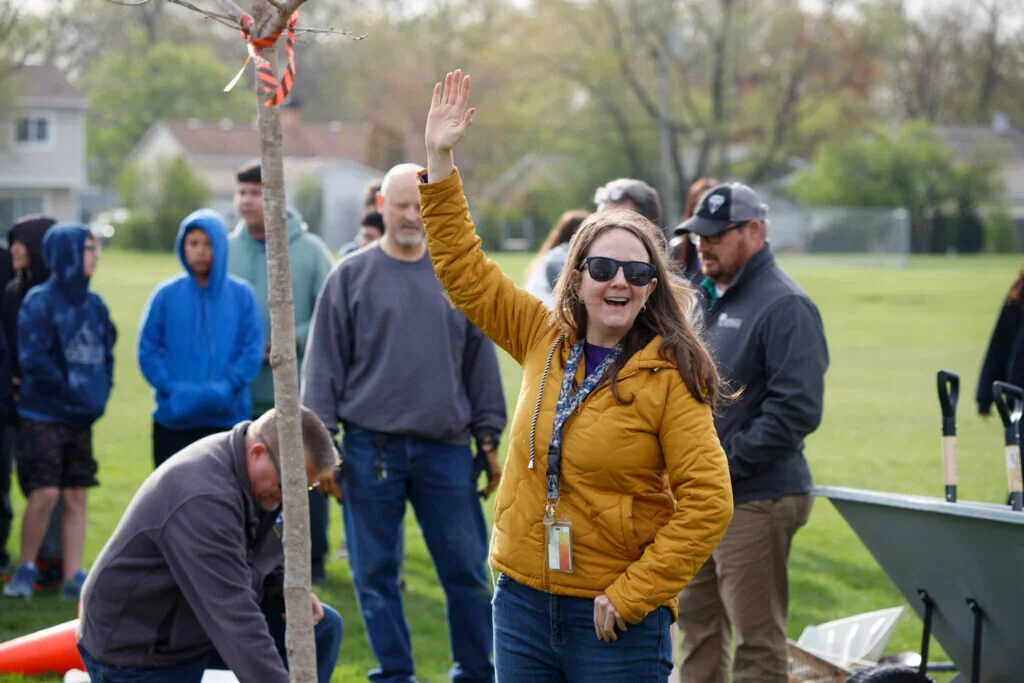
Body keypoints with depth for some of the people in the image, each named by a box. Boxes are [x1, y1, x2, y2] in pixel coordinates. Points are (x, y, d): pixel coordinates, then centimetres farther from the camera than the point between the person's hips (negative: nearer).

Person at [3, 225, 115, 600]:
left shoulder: (94, 303, 10)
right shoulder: (40, 301, -9)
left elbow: (106, 354, 17)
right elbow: (33, 358, -15)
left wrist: (100, 393, 2)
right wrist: (72, 392, -15)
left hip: (82, 418, 6)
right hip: (44, 416, -6)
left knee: (76, 497, 5)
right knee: (44, 494, -11)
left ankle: (73, 578, 9)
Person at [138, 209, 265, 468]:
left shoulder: (240, 295, 2)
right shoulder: (167, 295, 2)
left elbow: (253, 350, -2)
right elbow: (147, 349, 1)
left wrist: (224, 387, -15)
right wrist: (172, 388, -13)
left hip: (227, 416, 0)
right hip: (174, 417, 0)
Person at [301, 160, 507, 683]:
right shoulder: (352, 277, 3)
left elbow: (480, 361, 12)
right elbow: (324, 364, 3)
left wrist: (489, 439, 9)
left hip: (445, 449, 1)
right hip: (370, 448, -1)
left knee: (466, 570, 3)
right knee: (375, 574, 4)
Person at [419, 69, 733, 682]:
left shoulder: (669, 375, -10)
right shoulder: (544, 339, 6)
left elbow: (707, 503, -14)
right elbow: (464, 268, 15)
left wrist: (630, 595, -13)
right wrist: (440, 160, 10)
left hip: (618, 624, -5)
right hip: (523, 603, 5)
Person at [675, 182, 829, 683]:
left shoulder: (784, 306, -13)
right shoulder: (704, 298, 14)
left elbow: (796, 411, -21)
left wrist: (724, 461, -21)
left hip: (756, 500, -9)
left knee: (757, 641, -4)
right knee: (697, 622, 17)